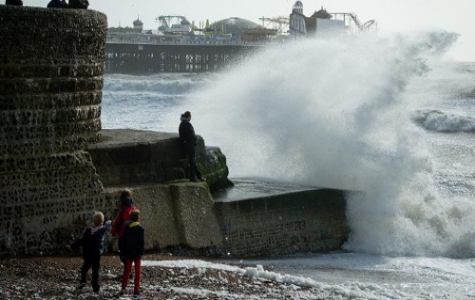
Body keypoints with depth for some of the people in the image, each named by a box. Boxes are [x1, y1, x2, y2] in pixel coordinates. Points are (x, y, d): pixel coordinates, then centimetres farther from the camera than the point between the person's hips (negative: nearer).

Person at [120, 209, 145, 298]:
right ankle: (136, 291, 1)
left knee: (127, 270, 18)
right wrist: (141, 252, -7)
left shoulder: (126, 227, 2)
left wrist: (124, 251, 13)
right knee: (137, 272, 3)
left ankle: (124, 287, 9)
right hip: (137, 253, -4)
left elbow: (124, 240, 7)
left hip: (128, 252, 4)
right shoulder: (140, 228, -13)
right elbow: (142, 242, -14)